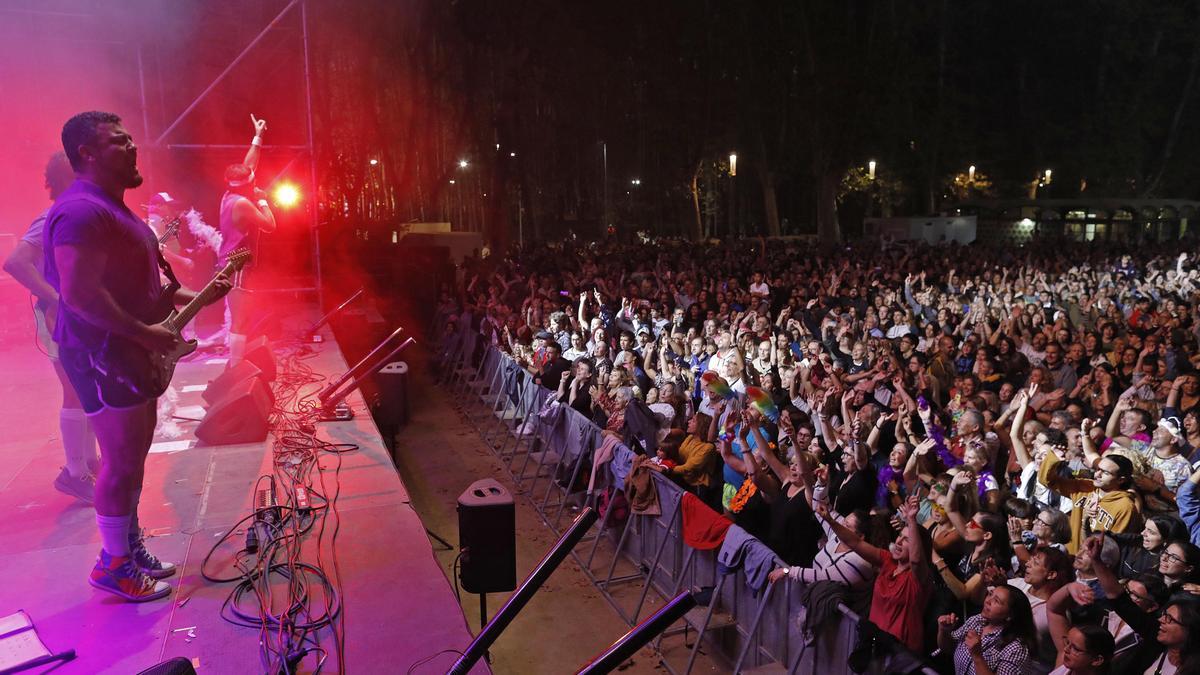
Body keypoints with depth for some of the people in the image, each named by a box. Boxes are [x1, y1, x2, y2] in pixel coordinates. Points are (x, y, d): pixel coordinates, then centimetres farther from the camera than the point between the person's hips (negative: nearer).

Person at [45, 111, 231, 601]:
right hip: (102, 354, -10)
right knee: (122, 460, -2)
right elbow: (79, 293, -28)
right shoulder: (81, 211, -18)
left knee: (134, 453, 16)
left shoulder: (114, 208, 17)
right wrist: (144, 334, -23)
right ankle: (114, 565, 12)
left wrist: (196, 298, 14)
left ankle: (128, 544, 29)